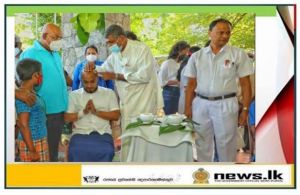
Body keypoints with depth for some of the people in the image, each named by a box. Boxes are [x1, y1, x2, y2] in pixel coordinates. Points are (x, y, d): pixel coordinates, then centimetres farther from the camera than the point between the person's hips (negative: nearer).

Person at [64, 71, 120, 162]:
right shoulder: (74, 95, 14)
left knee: (106, 152, -32)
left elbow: (116, 115, 4)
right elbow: (67, 118, 7)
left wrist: (96, 112, -7)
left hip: (102, 134, 0)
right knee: (76, 152, -32)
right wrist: (83, 112, -7)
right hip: (81, 134, 0)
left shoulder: (109, 93, 13)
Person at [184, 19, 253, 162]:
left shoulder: (238, 54, -1)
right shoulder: (197, 56, 6)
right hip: (201, 104, 3)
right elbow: (191, 84, 9)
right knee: (202, 145, 10)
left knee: (226, 145, 2)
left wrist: (245, 109, -7)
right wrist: (187, 107, 2)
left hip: (225, 105, -2)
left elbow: (245, 84, -1)